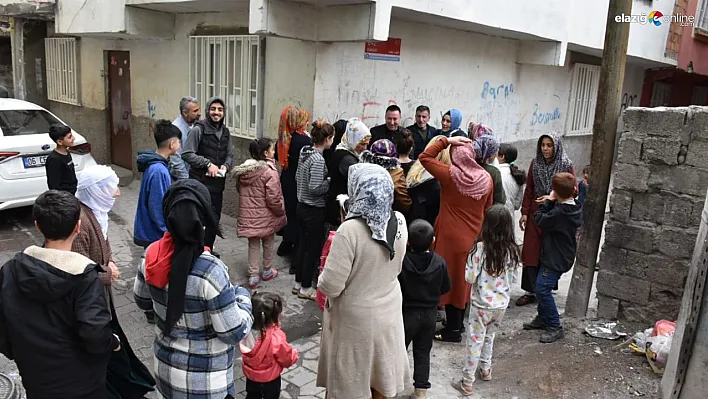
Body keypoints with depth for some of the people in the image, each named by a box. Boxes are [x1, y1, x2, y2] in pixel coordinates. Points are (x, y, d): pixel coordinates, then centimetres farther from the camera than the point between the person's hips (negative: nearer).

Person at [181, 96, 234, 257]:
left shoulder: (225, 132, 11)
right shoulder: (198, 129, -10)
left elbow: (229, 154, 16)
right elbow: (186, 153, -14)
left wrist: (225, 165, -5)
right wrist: (208, 164, -18)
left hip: (218, 182, 6)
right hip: (200, 182, -6)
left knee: (215, 218, 14)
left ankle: (208, 249, 29)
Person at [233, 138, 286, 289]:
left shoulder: (243, 169, 2)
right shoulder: (269, 171, -20)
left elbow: (240, 191, 13)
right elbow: (273, 198, -20)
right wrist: (281, 212, -5)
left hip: (248, 214, 5)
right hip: (265, 215, -5)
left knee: (253, 244, 14)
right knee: (268, 242, 16)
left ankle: (253, 275, 14)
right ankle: (267, 271, 31)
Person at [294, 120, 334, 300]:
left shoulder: (304, 152, 5)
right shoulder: (318, 159, -23)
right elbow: (315, 188, -26)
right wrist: (330, 182, -11)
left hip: (302, 206, 9)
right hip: (315, 210, -9)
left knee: (303, 244, 19)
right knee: (313, 248, 5)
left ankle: (298, 283, 31)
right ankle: (306, 288, 17)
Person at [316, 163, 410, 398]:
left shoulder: (350, 230, -30)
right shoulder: (400, 222, -10)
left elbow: (331, 286, -24)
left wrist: (321, 279, -4)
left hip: (356, 318, -5)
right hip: (389, 310, 5)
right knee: (381, 371, 25)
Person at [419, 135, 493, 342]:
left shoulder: (449, 174, -15)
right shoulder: (486, 179, -3)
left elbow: (425, 157, -6)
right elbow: (487, 210, 8)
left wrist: (446, 141, -7)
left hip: (451, 237, -5)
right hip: (474, 237, 5)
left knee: (451, 280, 5)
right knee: (465, 280, 17)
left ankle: (453, 329, 12)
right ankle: (458, 322, 30)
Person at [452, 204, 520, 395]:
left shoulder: (480, 248, -22)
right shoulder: (512, 250, -7)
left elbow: (470, 278, -17)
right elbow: (513, 279, 3)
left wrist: (470, 261, -2)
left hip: (481, 304, -4)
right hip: (501, 304, 5)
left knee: (475, 341, 7)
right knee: (489, 336, 26)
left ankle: (467, 382, 15)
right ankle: (485, 369, 42)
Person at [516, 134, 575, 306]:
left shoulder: (566, 166, -5)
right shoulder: (535, 163, 4)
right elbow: (529, 190, 6)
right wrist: (524, 212, 1)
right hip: (535, 213, 3)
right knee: (531, 252, 2)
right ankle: (530, 291, 11)